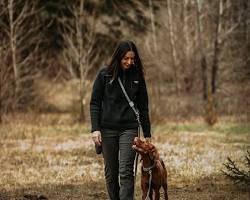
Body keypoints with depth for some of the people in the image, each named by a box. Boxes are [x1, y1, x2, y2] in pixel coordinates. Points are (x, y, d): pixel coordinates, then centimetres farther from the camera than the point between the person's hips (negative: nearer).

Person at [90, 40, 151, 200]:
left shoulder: (137, 76, 3)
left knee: (126, 171, -11)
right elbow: (95, 103, 0)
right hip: (108, 129, 0)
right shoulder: (105, 74, -1)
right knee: (111, 173, 8)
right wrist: (95, 129, -10)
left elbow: (143, 107, 8)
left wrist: (147, 134, 7)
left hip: (129, 129, 0)